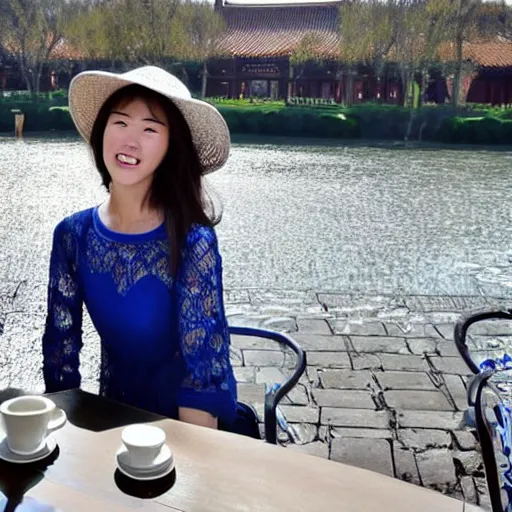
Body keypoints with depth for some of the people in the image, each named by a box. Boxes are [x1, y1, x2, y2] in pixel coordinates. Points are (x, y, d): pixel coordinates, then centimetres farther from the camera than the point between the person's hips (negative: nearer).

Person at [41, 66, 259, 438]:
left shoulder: (193, 241, -20)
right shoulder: (73, 235, -7)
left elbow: (204, 360, -22)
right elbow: (61, 341, 0)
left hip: (191, 424, -3)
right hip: (117, 416, 3)